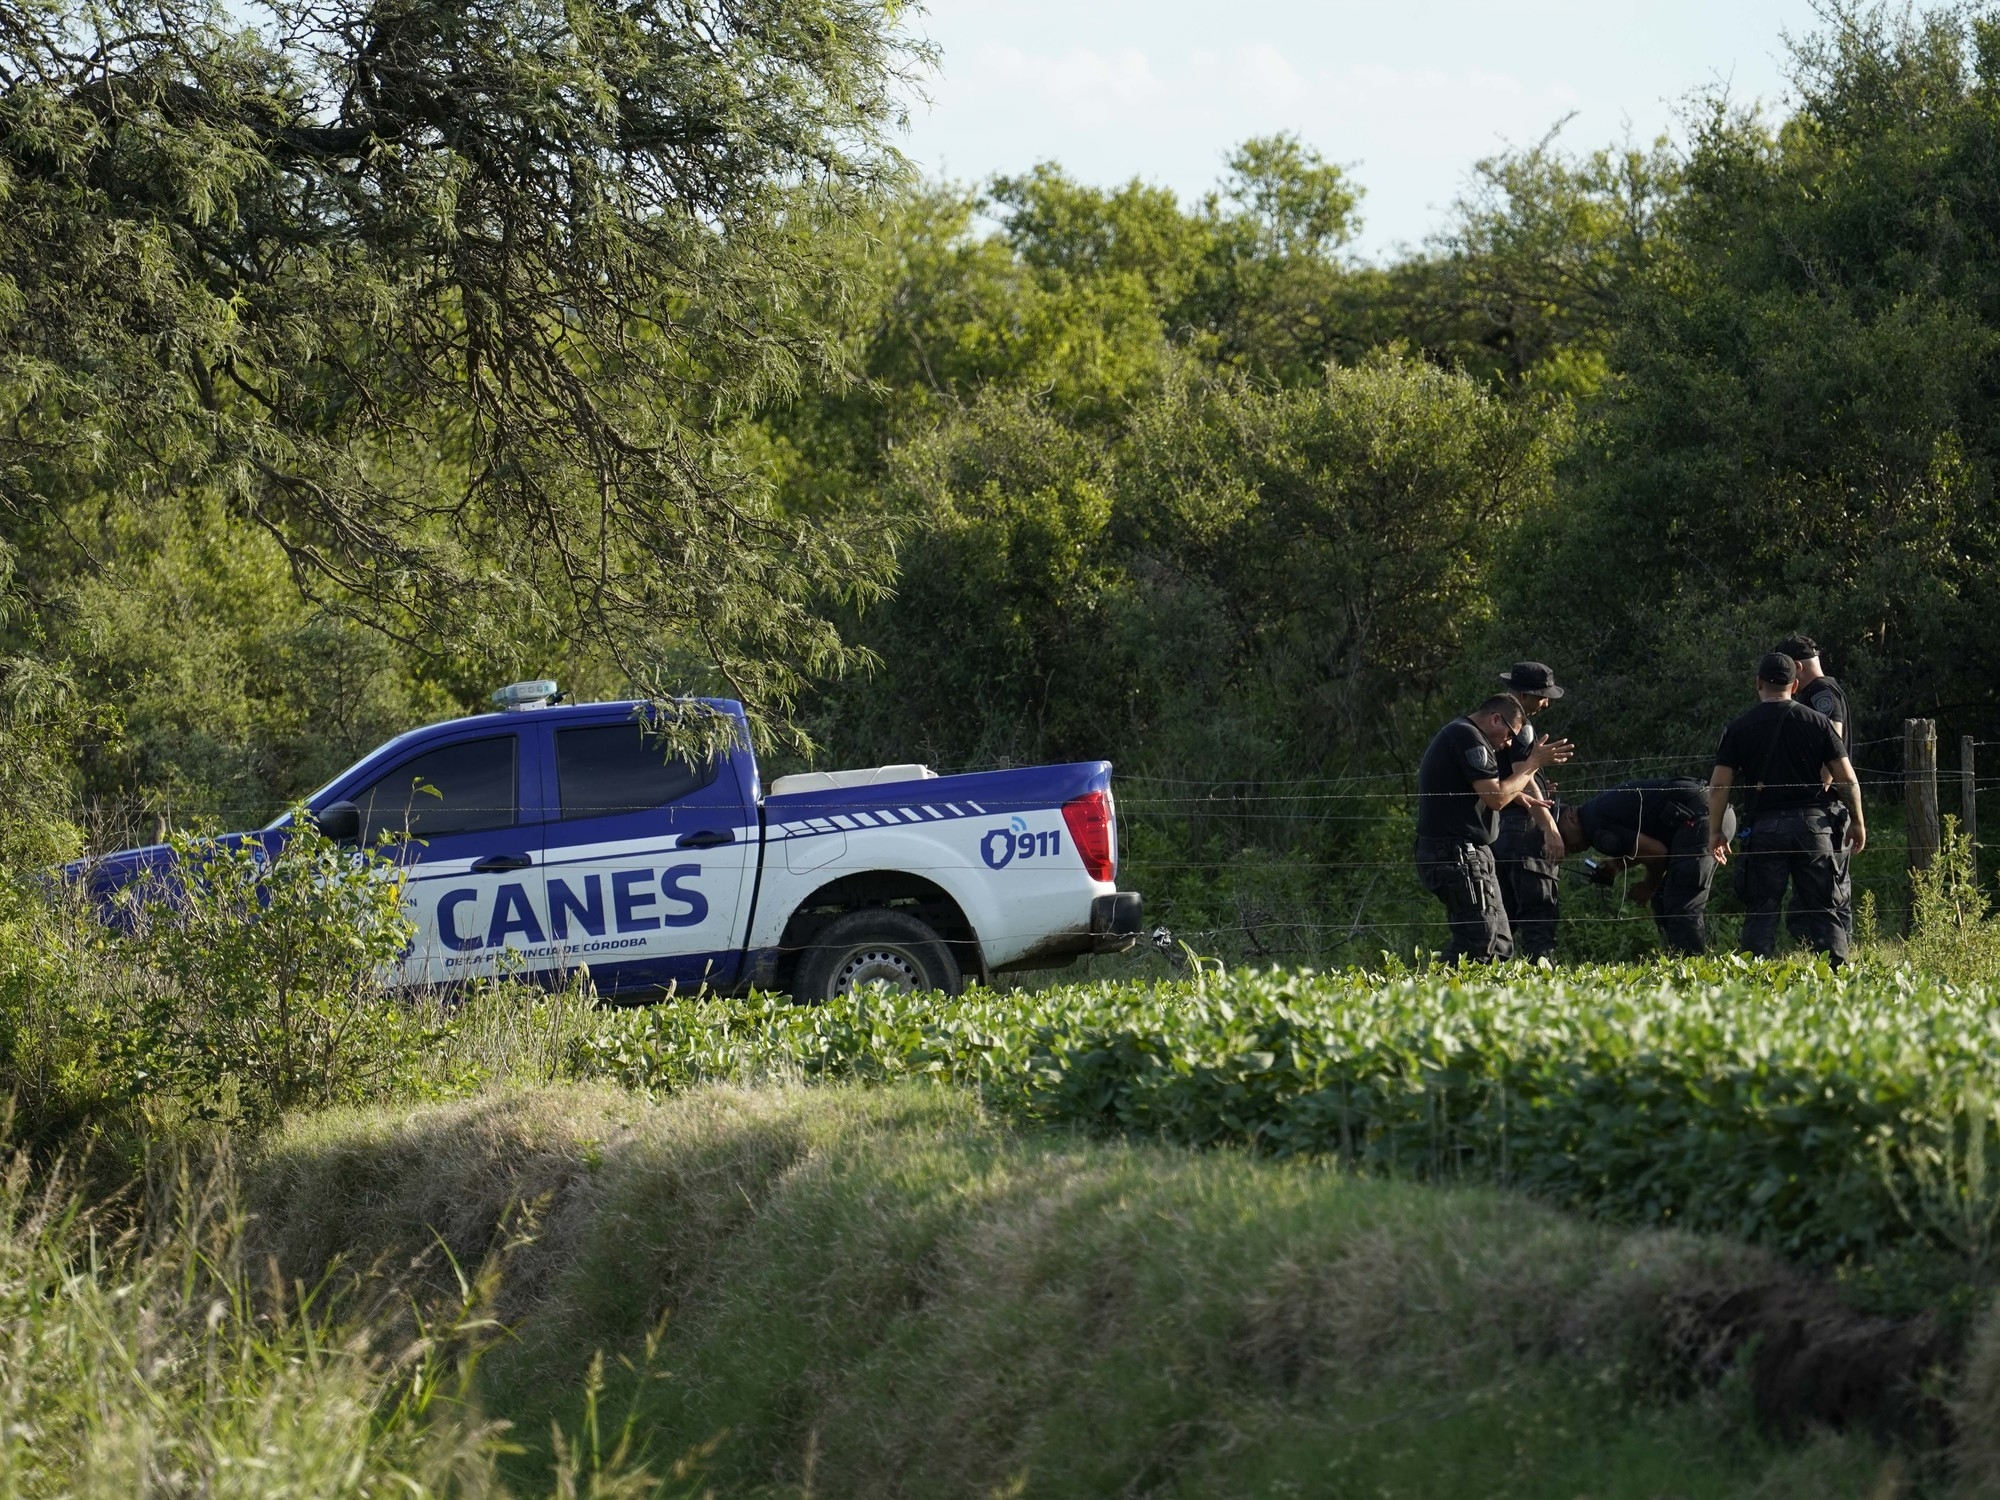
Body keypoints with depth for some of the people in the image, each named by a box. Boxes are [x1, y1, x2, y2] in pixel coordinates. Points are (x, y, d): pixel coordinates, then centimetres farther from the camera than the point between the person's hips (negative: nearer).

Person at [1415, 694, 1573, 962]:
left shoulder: (1454, 735, 23)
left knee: (1500, 946, 10)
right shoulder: (1468, 736, -11)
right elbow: (1496, 797, -15)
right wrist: (1533, 764, -6)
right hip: (1458, 856, -11)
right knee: (1477, 942, -17)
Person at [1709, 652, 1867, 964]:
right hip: (1811, 823, 1)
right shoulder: (1817, 723, 5)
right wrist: (1857, 822, 15)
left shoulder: (1739, 728, 3)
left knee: (1762, 912, 2)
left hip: (1763, 827, -1)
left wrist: (1716, 831, 8)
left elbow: (1719, 785, -1)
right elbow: (1847, 780, 3)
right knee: (1820, 910, 5)